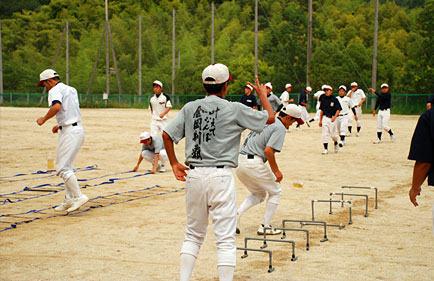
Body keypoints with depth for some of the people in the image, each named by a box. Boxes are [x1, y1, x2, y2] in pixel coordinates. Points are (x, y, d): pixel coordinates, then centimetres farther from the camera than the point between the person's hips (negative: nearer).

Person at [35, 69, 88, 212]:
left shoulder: (55, 90, -9)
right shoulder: (71, 89, 20)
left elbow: (57, 106, -29)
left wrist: (44, 119, -16)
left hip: (69, 131, -10)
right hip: (78, 129, 10)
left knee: (62, 168, -8)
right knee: (67, 166, 16)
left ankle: (79, 196, -13)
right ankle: (69, 200, 17)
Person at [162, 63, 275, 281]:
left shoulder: (190, 108, 6)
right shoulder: (235, 110, -4)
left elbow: (167, 135, 4)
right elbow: (270, 117, 6)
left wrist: (174, 163, 14)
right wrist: (263, 95, 23)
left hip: (194, 175, 4)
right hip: (220, 176, -4)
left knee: (193, 234, 17)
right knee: (225, 238, 0)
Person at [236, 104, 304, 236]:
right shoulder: (280, 127, -7)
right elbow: (268, 150, -20)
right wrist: (276, 171, -10)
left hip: (239, 161, 8)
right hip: (253, 163, -8)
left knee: (258, 194, 23)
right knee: (275, 191, 12)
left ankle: (237, 214, 1)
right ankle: (265, 226, 11)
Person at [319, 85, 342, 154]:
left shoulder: (334, 99, -5)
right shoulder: (323, 99, 8)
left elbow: (338, 110, -7)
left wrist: (334, 117, -22)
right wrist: (320, 120, 12)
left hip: (332, 118, -3)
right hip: (325, 118, 3)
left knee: (333, 134, 1)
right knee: (324, 134, -3)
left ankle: (336, 144, 31)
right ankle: (326, 149, 0)